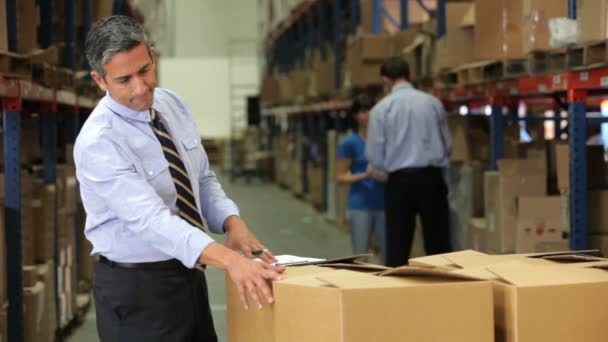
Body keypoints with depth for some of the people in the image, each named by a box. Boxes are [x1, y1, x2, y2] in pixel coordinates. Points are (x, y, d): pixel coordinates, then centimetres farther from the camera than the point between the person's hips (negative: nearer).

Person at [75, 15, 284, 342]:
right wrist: (229, 259, -45)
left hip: (189, 276, 7)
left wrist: (233, 223, -11)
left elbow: (202, 180, 10)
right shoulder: (97, 142, -22)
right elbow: (150, 219, -33)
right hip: (135, 289, -7)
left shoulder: (172, 105, 1)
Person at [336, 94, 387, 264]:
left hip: (383, 204, 3)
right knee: (360, 257, 1)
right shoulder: (350, 142, -3)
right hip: (360, 206, -3)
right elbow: (341, 177, -2)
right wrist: (365, 175, -17)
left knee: (388, 255, 4)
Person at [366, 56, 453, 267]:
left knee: (397, 247, 5)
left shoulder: (381, 108, -1)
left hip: (400, 180, -1)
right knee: (438, 243, 7)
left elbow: (375, 156, 1)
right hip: (432, 177, 1)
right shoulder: (433, 102, 3)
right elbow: (448, 145, 9)